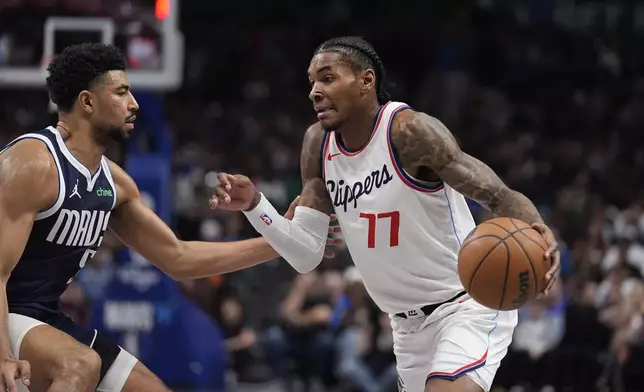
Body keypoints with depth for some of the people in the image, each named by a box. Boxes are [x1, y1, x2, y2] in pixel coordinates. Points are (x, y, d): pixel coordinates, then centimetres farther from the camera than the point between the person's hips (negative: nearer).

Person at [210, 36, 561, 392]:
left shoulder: (409, 131, -22)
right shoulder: (318, 144, -1)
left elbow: (500, 197, -27)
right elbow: (306, 254, 2)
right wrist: (254, 204, -14)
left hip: (468, 306, -8)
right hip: (409, 323, 8)